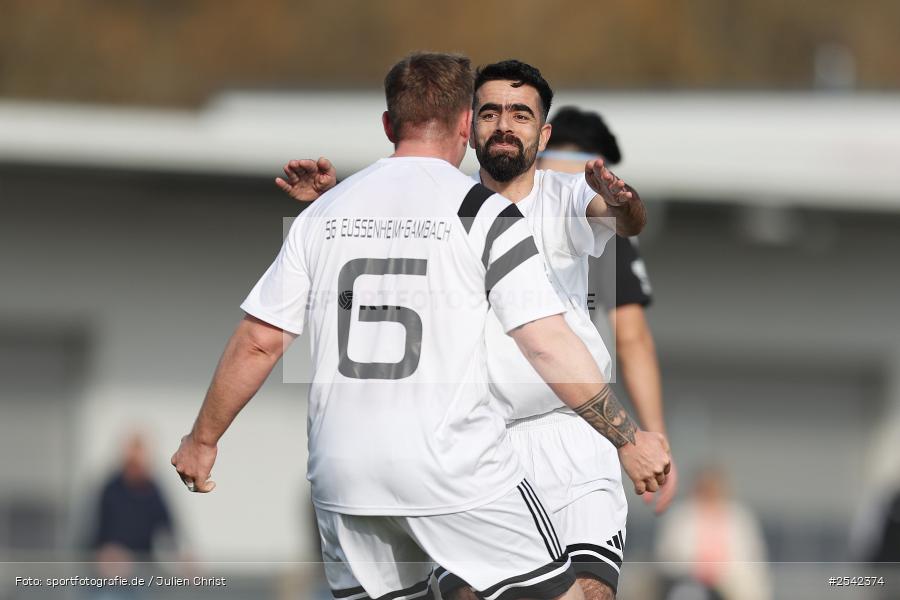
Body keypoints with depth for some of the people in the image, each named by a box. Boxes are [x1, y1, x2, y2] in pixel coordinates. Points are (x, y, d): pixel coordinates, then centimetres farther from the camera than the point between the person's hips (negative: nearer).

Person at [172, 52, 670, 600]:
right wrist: (629, 439, -2)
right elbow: (549, 346, -9)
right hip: (459, 473, -4)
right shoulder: (483, 212, -4)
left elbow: (258, 342, 8)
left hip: (343, 473, 4)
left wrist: (203, 440, 19)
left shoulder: (323, 212, 7)